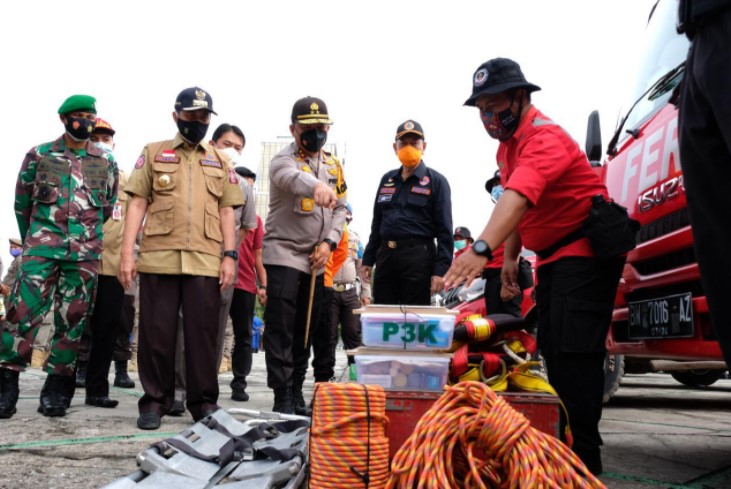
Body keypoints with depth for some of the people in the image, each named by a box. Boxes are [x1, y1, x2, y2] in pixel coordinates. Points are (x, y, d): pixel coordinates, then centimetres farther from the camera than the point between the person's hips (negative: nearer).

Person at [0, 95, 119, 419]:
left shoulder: (106, 162, 8)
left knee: (73, 320, 3)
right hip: (41, 248, -1)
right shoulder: (39, 155, 5)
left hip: (85, 254, 1)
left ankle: (57, 388, 12)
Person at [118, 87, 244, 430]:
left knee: (203, 333, 2)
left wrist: (229, 255, 1)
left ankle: (204, 401, 12)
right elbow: (137, 204, 6)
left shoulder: (220, 161, 17)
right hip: (158, 257, -1)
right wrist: (127, 252, -4)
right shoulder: (153, 153, 12)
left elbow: (226, 211, 13)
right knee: (156, 332, 3)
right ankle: (155, 401, 13)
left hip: (205, 261, 1)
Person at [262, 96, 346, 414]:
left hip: (317, 260, 6)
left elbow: (340, 209, 13)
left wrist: (329, 242, -5)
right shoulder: (283, 161, -10)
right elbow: (294, 178, -35)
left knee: (306, 330, 12)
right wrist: (317, 187, -58)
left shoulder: (334, 166, 12)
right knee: (280, 329, -8)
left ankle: (297, 391, 22)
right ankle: (283, 398, -3)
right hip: (283, 254, -6)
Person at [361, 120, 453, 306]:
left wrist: (441, 270, -13)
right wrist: (368, 260, 14)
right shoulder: (387, 180, 15)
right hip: (385, 256, 5)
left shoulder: (436, 181, 0)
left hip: (418, 257, -5)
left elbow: (444, 230, -5)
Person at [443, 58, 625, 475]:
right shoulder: (508, 145, 11)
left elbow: (518, 198, -39)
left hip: (585, 251, -10)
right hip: (553, 256, 11)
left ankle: (583, 462, -15)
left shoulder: (544, 137, -21)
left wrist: (482, 249, -52)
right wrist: (510, 257, 14)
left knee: (574, 354, -18)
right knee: (553, 351, 13)